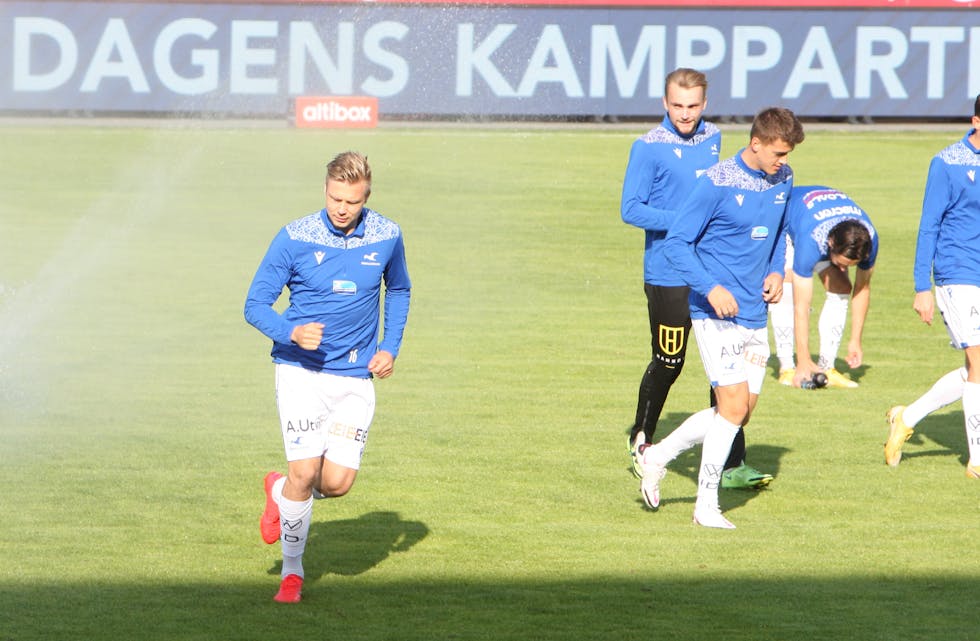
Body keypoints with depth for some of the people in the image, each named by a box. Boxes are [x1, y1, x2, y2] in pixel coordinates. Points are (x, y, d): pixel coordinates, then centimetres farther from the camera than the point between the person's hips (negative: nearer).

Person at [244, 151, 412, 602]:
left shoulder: (387, 238, 0)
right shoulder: (294, 238, -9)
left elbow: (399, 290, 21)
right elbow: (255, 305, -6)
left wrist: (390, 347, 8)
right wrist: (292, 332, -25)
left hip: (356, 378, 2)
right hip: (300, 371, -2)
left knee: (338, 481, -9)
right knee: (304, 472, -14)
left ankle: (279, 491, 26)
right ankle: (292, 570, 8)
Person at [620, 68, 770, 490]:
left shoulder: (712, 139, 9)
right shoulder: (649, 147, -9)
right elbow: (631, 209, -12)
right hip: (669, 277, -5)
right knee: (668, 363, 5)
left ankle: (732, 464, -1)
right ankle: (641, 439, 31)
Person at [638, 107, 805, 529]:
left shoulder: (783, 181, 6)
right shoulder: (718, 184, -15)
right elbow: (676, 242, -12)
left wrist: (776, 271, 6)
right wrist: (711, 288, -24)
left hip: (755, 316, 7)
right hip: (716, 314, -7)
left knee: (739, 413, 8)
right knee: (734, 405, -13)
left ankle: (658, 456, 27)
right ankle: (706, 506, -2)